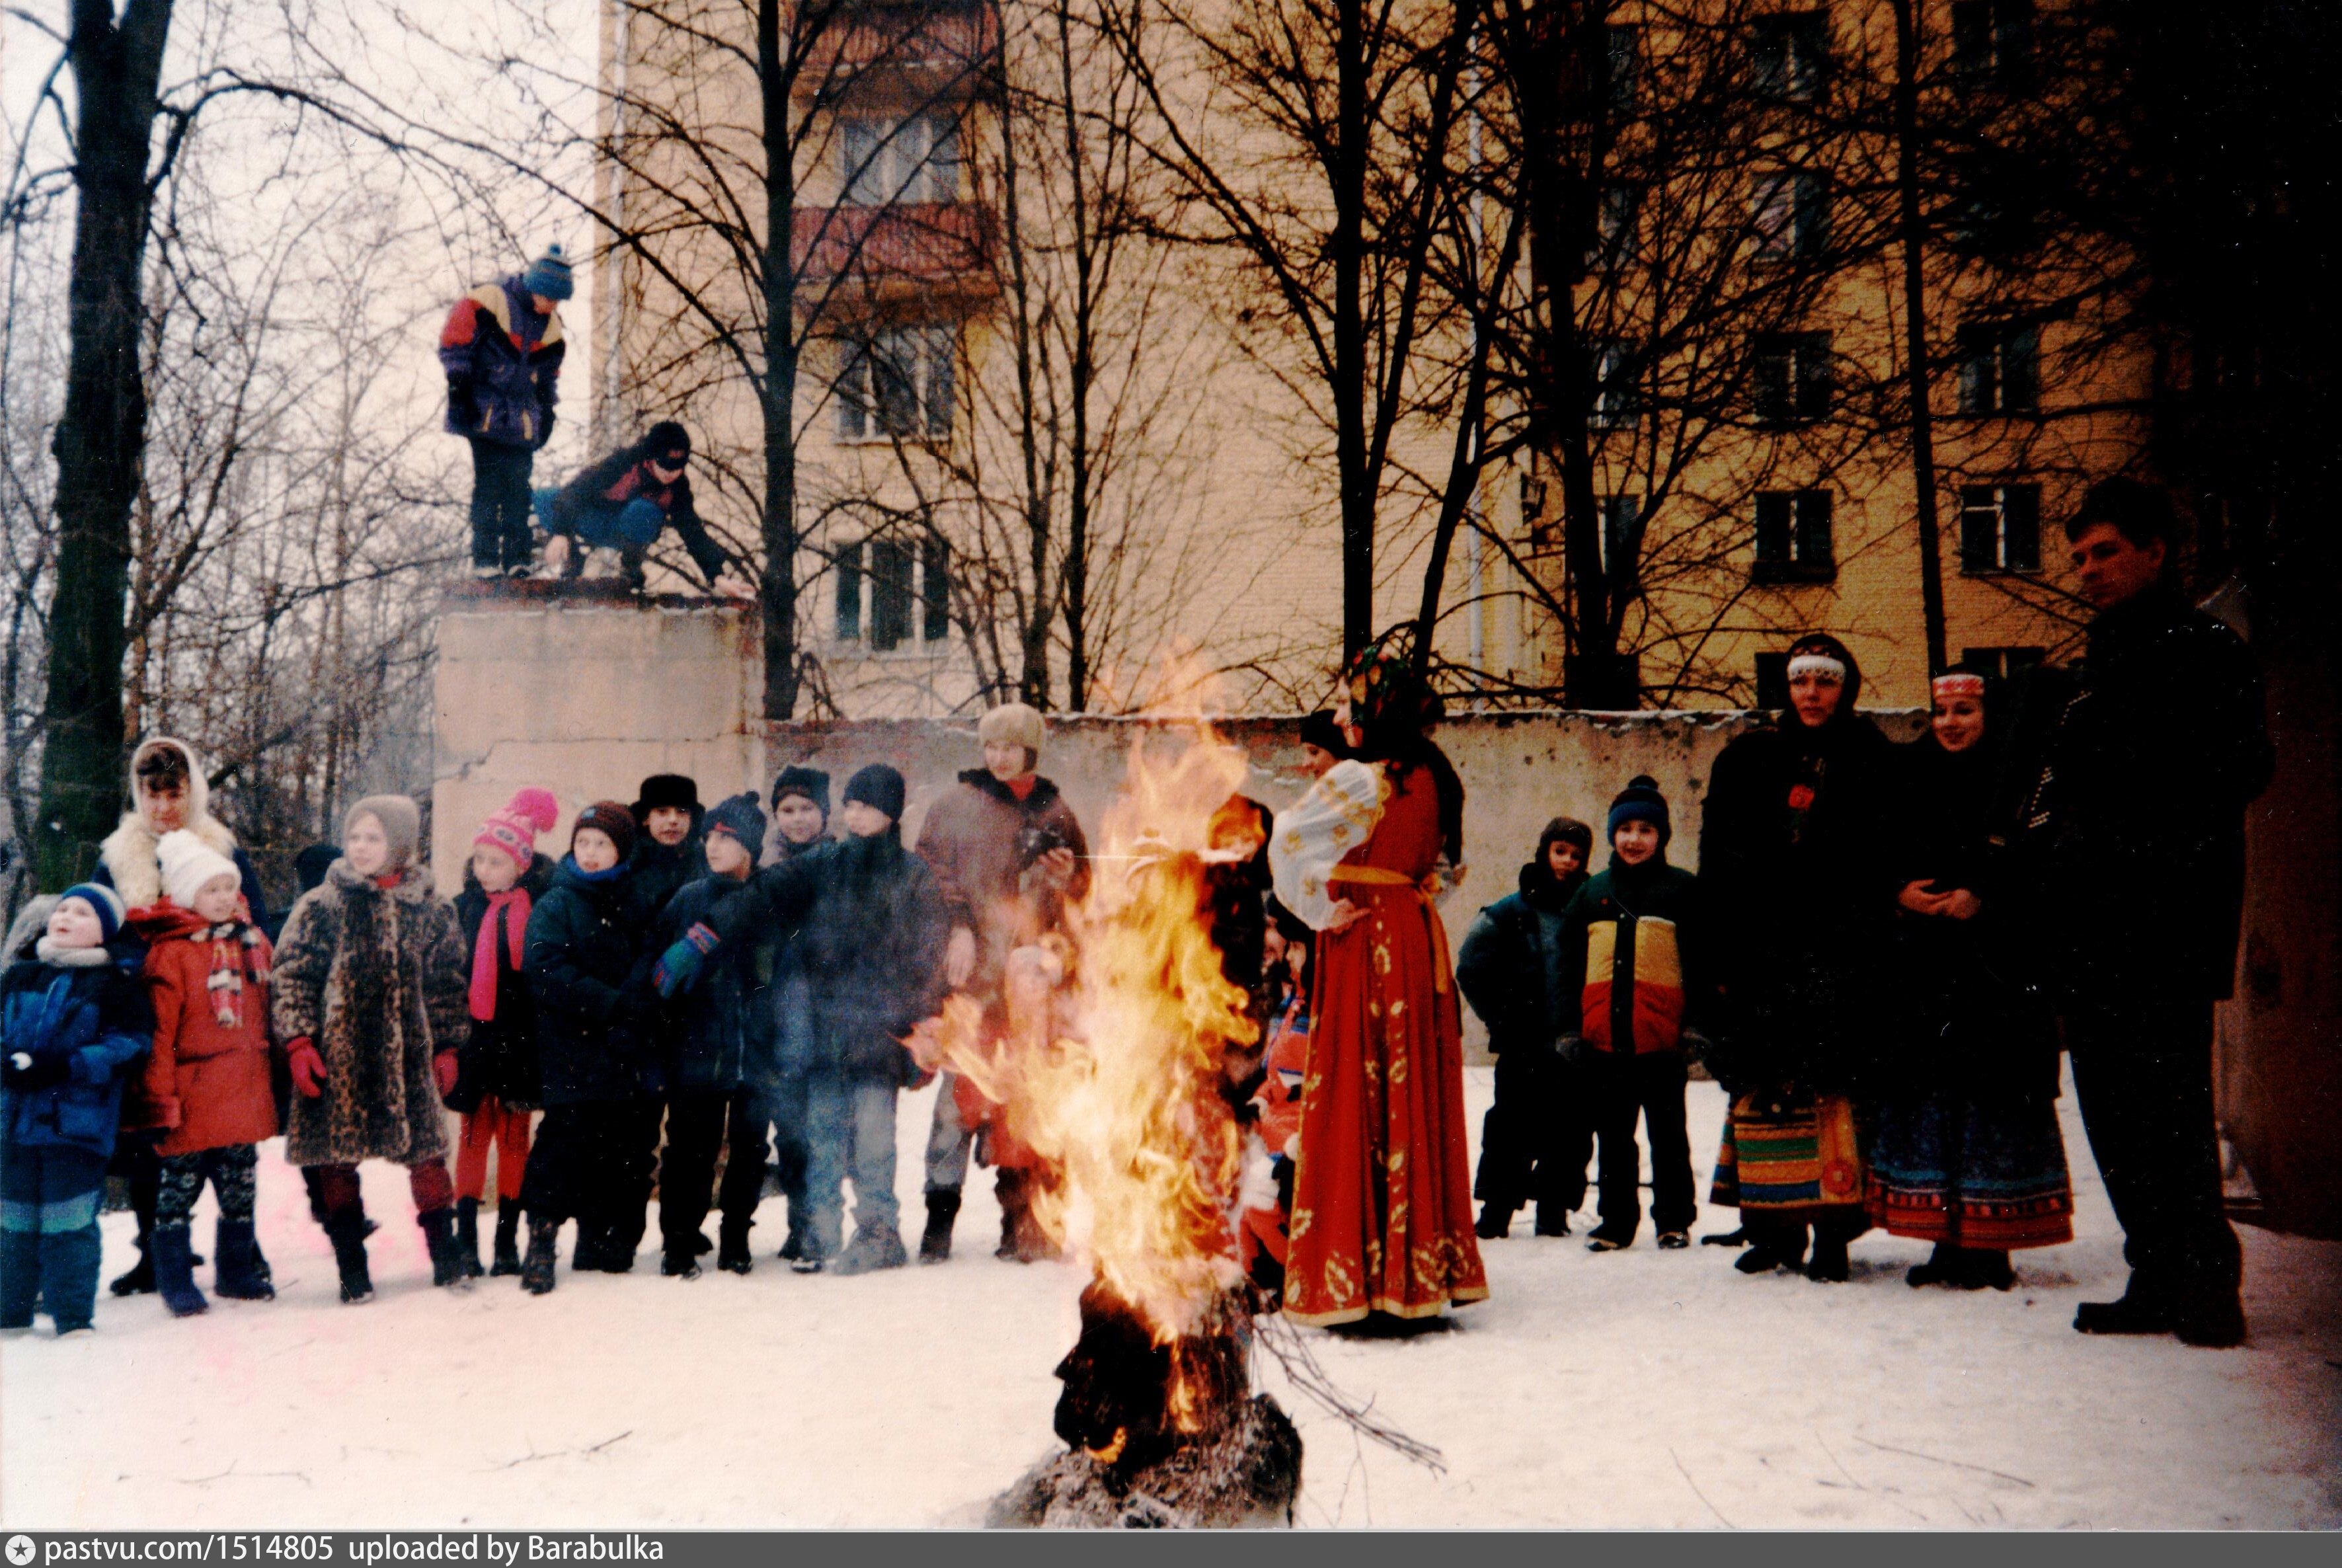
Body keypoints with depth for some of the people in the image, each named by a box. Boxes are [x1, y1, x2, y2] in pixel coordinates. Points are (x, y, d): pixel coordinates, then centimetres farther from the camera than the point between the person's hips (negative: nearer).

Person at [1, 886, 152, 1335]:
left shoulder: (118, 983, -2)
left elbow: (129, 1044, -9)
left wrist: (65, 1069, -19)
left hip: (77, 1122, -5)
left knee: (69, 1222, -4)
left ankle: (73, 1316, 6)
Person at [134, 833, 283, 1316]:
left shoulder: (252, 941, 10)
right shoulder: (170, 952, -9)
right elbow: (158, 1031, -12)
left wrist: (269, 1075, 19)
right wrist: (161, 1098, -14)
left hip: (245, 1095, 6)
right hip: (194, 1099, -6)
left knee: (239, 1190, 15)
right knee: (179, 1190, 4)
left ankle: (236, 1271, 28)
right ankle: (176, 1282, 15)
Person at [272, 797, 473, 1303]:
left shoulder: (432, 911, 6)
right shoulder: (321, 907, 1)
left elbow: (447, 985, 10)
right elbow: (291, 977, -1)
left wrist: (447, 1047, 7)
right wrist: (298, 1042, -10)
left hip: (408, 1053, 1)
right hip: (337, 1056, -1)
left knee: (427, 1151, 3)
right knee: (336, 1158, 4)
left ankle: (445, 1256, 16)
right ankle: (352, 1268, 16)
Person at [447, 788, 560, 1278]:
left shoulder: (539, 907, -3)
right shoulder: (464, 907, 4)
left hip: (519, 1041, -1)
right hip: (474, 1038, 1)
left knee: (514, 1137, 7)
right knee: (475, 1134, 5)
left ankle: (508, 1241, 15)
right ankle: (466, 1238, 11)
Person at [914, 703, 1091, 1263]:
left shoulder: (1055, 813, 14)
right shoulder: (956, 805, 6)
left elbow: (1081, 885, 22)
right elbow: (931, 872, 0)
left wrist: (1068, 877, -1)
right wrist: (957, 929, -12)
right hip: (974, 970, -3)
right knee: (962, 1085, -7)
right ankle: (941, 1210, 2)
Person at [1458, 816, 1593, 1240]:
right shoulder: (1512, 911, 2)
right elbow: (1472, 970, 2)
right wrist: (1504, 1020, -1)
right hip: (1524, 1047, -2)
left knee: (1570, 1131, 5)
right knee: (1512, 1129, 1)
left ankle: (1554, 1213, 16)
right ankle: (1495, 1213, 8)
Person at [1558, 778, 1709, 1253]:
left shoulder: (1682, 889, 3)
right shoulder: (1592, 894, 14)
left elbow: (1701, 961, 0)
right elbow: (1570, 964, 13)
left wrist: (1695, 1022, -7)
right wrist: (1570, 1026, 7)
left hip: (1661, 1037, -4)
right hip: (1603, 1036, 4)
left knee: (1668, 1133, 7)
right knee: (1613, 1137, 11)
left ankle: (1674, 1221, 18)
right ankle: (1616, 1222, 20)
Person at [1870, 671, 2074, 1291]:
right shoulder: (1911, 782, 14)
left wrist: (1982, 897, -16)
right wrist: (1901, 893, -5)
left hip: (1997, 958, -4)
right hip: (1924, 960, 4)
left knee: (1991, 1090, -5)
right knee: (1927, 1083, 2)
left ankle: (1989, 1246, 2)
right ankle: (1947, 1241, 10)